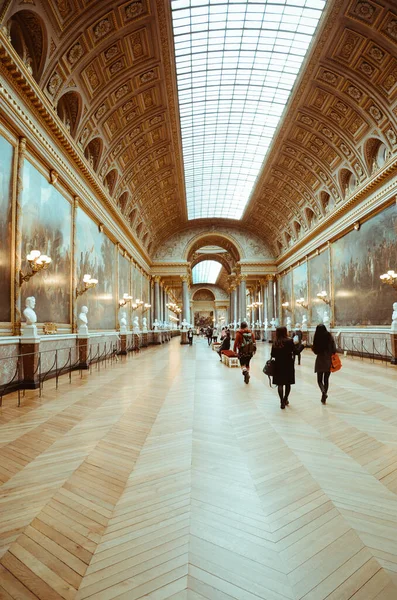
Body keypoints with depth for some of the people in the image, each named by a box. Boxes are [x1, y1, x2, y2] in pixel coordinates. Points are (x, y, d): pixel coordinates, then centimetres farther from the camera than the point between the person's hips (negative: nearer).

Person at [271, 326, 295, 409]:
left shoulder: (275, 343, -3)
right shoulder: (289, 341, -12)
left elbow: (273, 355, -2)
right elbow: (295, 352, -9)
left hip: (278, 365, 2)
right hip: (288, 364, -2)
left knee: (280, 384, 7)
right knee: (288, 383, 15)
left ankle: (282, 401, 5)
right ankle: (285, 400, 25)